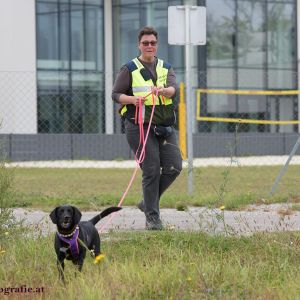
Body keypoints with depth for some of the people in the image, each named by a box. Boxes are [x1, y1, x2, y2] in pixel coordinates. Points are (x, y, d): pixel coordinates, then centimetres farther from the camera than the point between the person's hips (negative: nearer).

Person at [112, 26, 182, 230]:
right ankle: (152, 216, 2)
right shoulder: (129, 69, 4)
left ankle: (148, 202, 15)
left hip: (165, 126, 4)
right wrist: (132, 99, -17)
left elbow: (174, 88, -5)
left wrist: (163, 91, -28)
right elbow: (116, 94, 3)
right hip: (140, 126, -4)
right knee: (152, 170, -8)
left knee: (174, 166, -5)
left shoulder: (166, 68, 14)